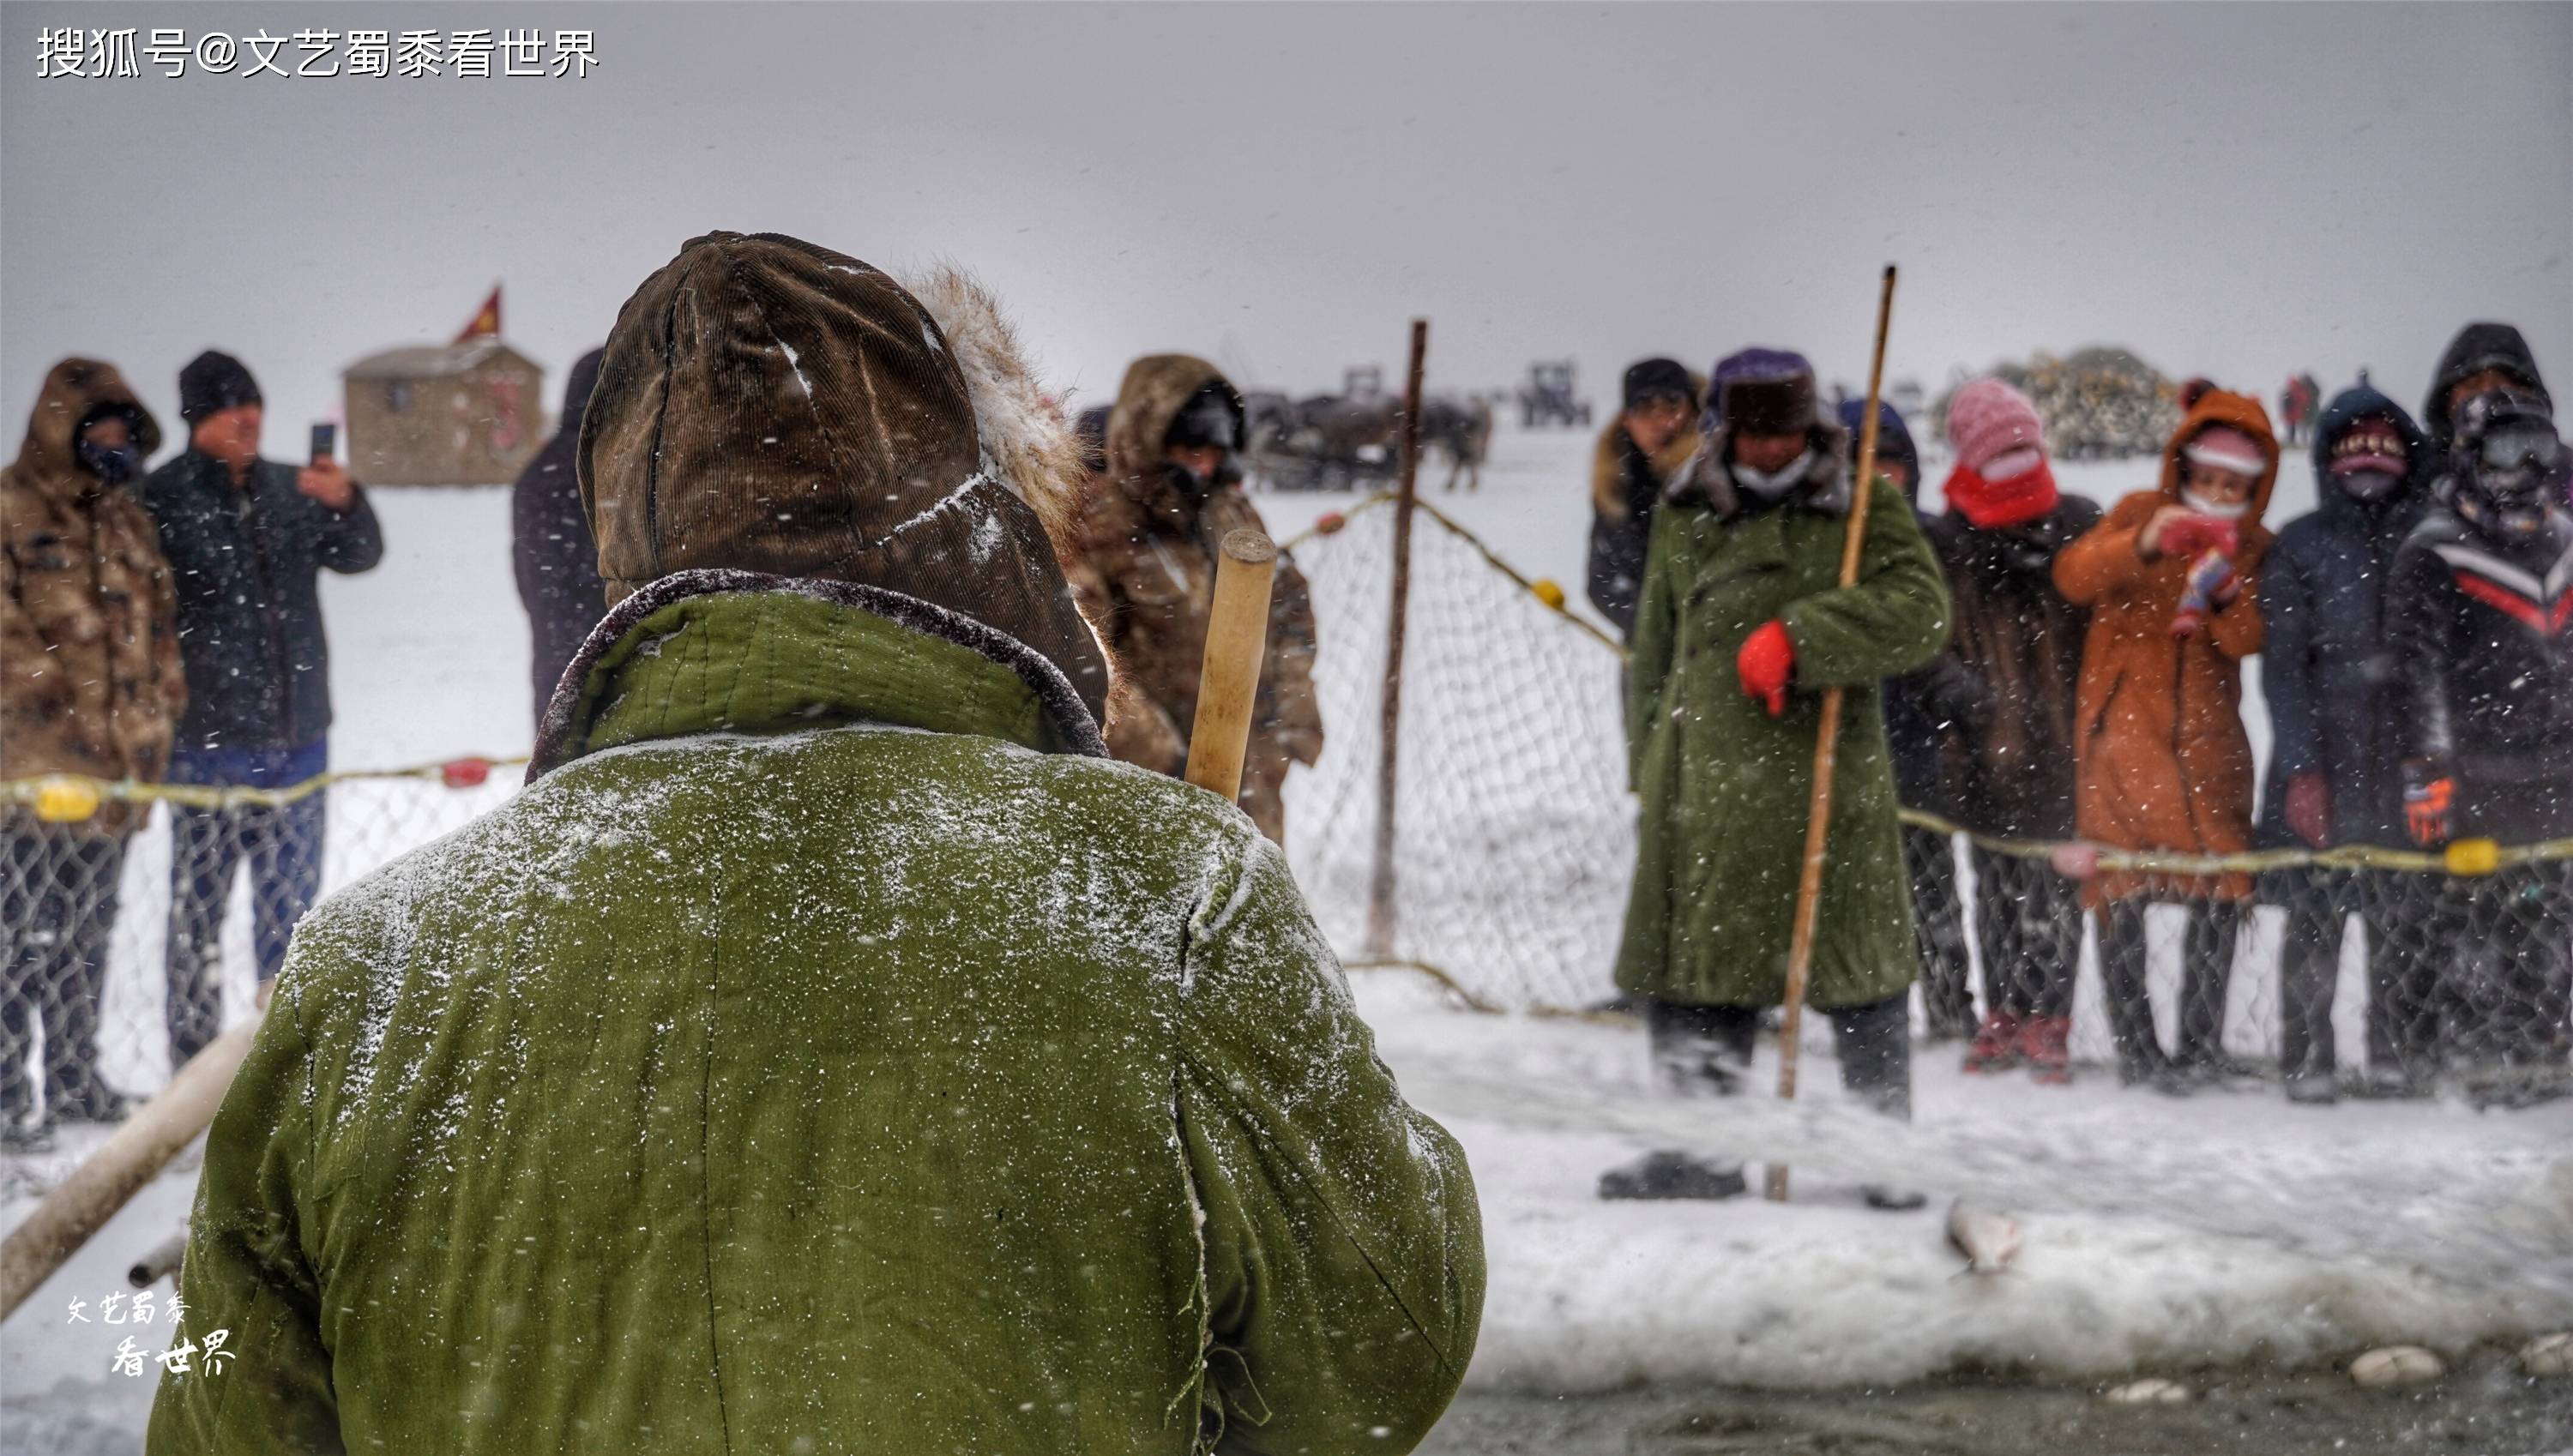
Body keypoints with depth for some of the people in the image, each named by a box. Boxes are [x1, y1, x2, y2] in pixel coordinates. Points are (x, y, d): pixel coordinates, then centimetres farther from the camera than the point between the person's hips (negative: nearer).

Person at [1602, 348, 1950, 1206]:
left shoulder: (1865, 507, 2)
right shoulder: (1685, 517, 14)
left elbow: (1920, 610, -13)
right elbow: (1655, 651, 21)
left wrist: (1799, 637, -22)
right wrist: (1650, 769, 17)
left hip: (1826, 782, -4)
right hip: (1703, 781, 4)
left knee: (1860, 972, 1)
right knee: (1694, 971, 7)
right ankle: (1702, 1150, 18)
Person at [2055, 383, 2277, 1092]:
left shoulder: (2254, 549, 9)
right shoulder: (2139, 513, 3)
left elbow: (2247, 640, -6)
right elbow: (2073, 576, -14)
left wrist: (2224, 588, -26)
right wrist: (2141, 546, -31)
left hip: (2207, 737, 2)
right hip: (2123, 726, -2)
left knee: (2219, 891, -3)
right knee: (2120, 894, -6)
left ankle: (2201, 1044, 6)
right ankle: (2135, 1046, 0)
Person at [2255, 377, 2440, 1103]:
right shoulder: (2300, 546, 7)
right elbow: (2282, 664, 1)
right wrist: (2301, 767, -10)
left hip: (2411, 752, 1)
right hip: (2323, 756, -1)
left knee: (2405, 917, 0)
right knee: (2315, 913, -3)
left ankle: (2402, 1054, 11)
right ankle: (2309, 1059, 5)